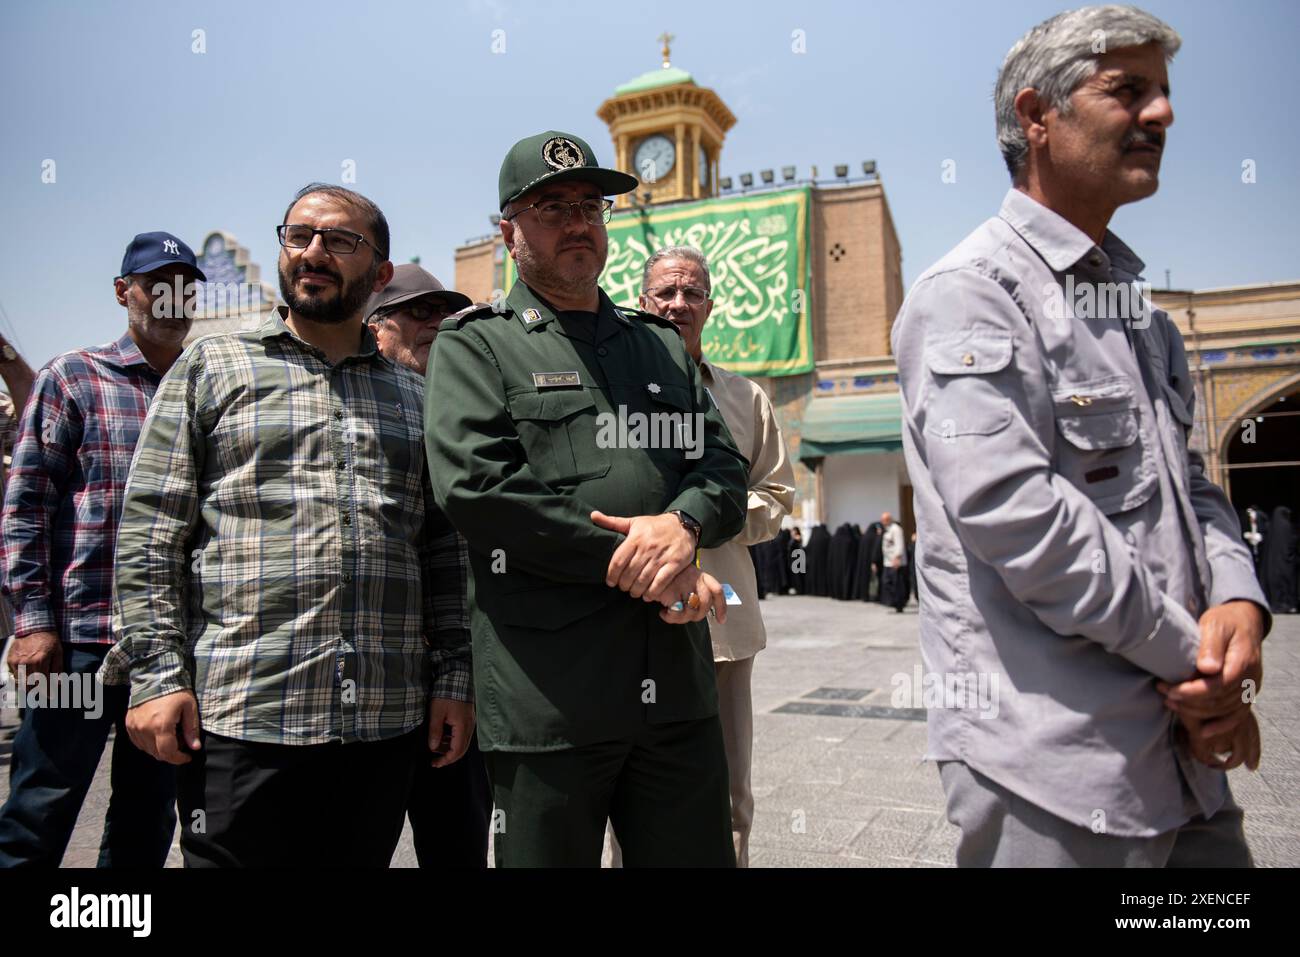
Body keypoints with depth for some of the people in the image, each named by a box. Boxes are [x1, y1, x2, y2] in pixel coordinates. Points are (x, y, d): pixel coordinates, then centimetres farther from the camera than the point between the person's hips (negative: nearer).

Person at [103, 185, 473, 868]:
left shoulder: (414, 395, 13)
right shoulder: (211, 366, 6)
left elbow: (442, 550, 11)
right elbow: (149, 536, 1)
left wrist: (453, 678, 5)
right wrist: (155, 674, -7)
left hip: (386, 721, 3)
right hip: (239, 716, -2)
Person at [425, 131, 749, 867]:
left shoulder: (664, 345, 18)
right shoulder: (475, 346, 3)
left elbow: (726, 467, 11)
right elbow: (476, 488, -12)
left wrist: (685, 523, -14)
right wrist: (643, 569, -12)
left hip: (680, 689, 5)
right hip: (549, 696, -4)